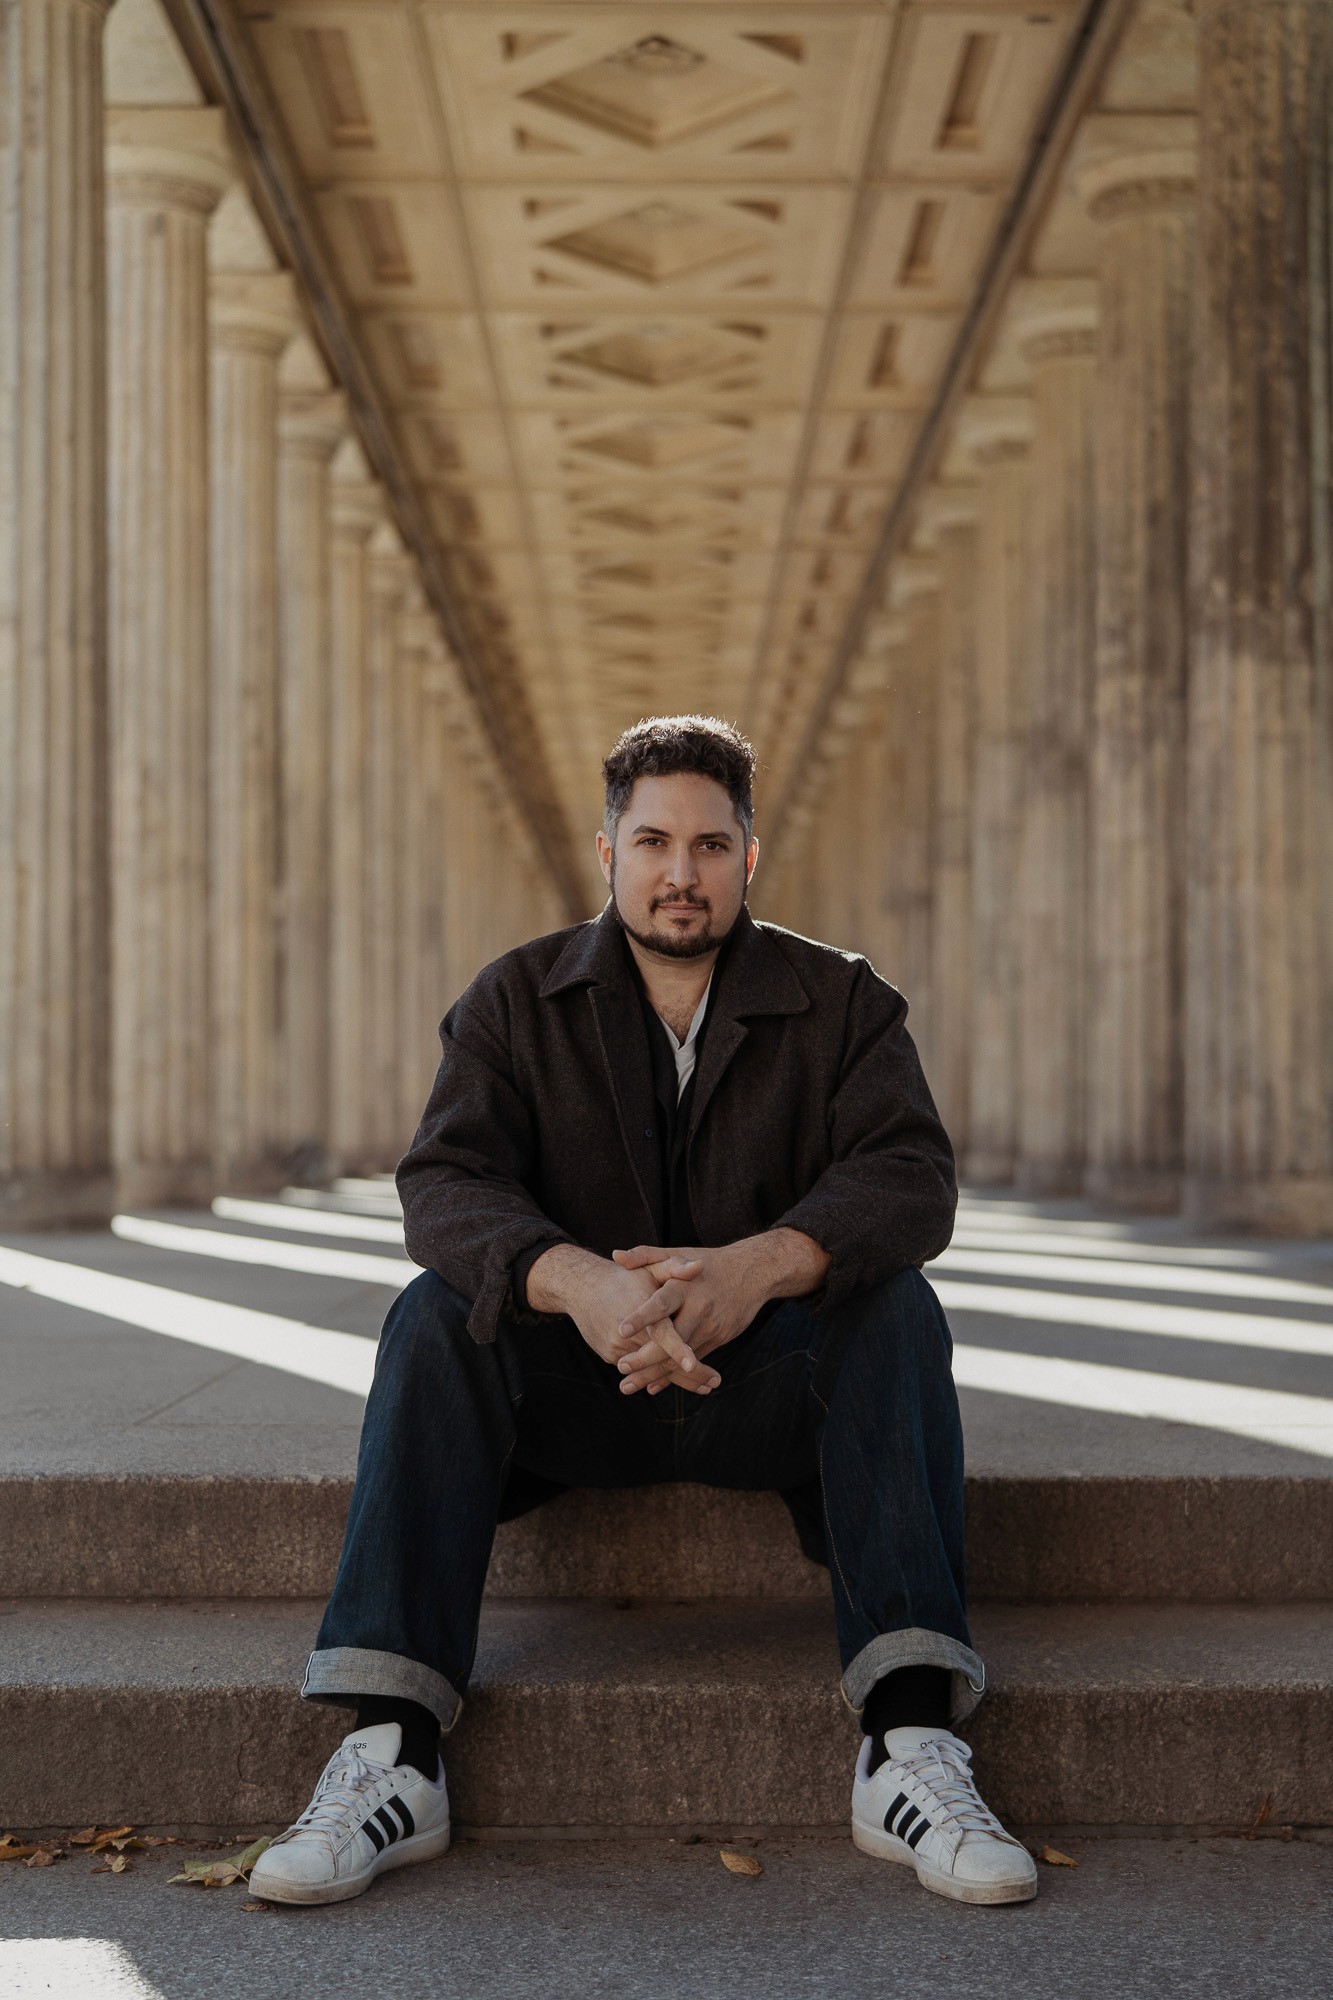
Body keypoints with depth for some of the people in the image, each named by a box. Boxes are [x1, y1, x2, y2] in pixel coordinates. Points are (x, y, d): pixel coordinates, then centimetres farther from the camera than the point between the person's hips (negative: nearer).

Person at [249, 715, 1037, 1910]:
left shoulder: (840, 1002, 1)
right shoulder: (517, 1002, 1)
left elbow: (913, 1179, -16)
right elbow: (445, 1184, -15)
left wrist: (758, 1267, -39)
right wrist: (577, 1281, -39)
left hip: (766, 1378, 0)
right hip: (571, 1384, 1)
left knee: (895, 1306, -28)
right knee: (437, 1311, -27)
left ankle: (913, 1742, -38)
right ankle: (389, 1753, -34)